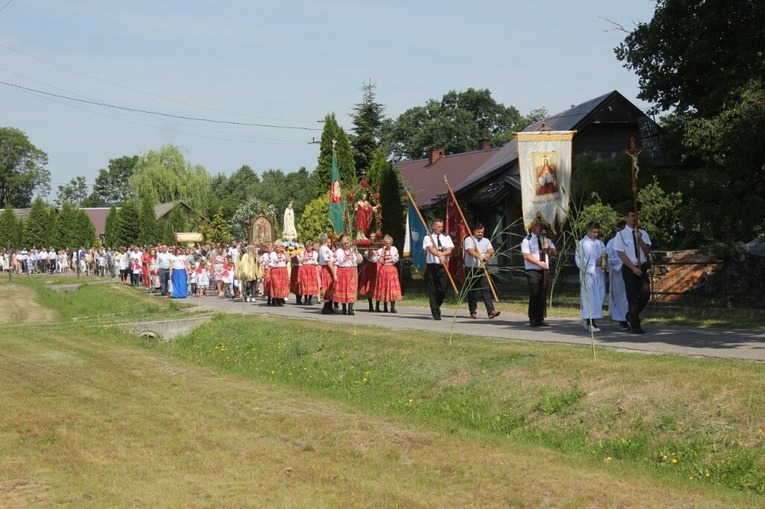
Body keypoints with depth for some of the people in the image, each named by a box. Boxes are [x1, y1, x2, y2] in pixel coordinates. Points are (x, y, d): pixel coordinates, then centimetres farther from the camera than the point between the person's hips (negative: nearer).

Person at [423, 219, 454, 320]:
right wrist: (439, 256, -34)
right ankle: (435, 312, 4)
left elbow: (449, 250, -3)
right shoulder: (428, 238, 3)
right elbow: (431, 249, -15)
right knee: (432, 291, -1)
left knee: (442, 289, -3)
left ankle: (437, 306, 23)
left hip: (443, 266, 2)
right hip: (431, 266, -2)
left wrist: (442, 253, -25)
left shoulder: (446, 238, 11)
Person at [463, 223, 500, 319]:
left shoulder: (486, 241, 14)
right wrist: (480, 257, -38)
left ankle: (491, 311, -14)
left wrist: (486, 256, -22)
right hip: (471, 268, -3)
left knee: (486, 289, -6)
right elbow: (470, 251, -21)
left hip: (482, 268, 3)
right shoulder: (469, 240, -3)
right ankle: (473, 312, 15)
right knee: (472, 290, 4)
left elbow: (492, 251, 0)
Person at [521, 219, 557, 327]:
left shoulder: (546, 239, 17)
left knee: (542, 295, 5)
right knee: (534, 294, -12)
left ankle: (540, 319, 11)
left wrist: (548, 248, -7)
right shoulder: (527, 240, 0)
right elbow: (526, 255, -9)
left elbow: (554, 251, 15)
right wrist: (539, 263, -16)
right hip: (532, 270, -5)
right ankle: (533, 319, -3)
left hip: (544, 270, 5)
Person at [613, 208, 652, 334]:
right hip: (629, 268, -4)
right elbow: (621, 254, -10)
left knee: (645, 293, -2)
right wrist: (633, 268, -15)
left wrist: (640, 239, -16)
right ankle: (635, 326, 7)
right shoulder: (621, 234, -6)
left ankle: (631, 315, 24)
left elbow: (648, 250, 0)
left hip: (642, 267, 4)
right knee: (632, 297, -1)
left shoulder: (642, 233, 5)